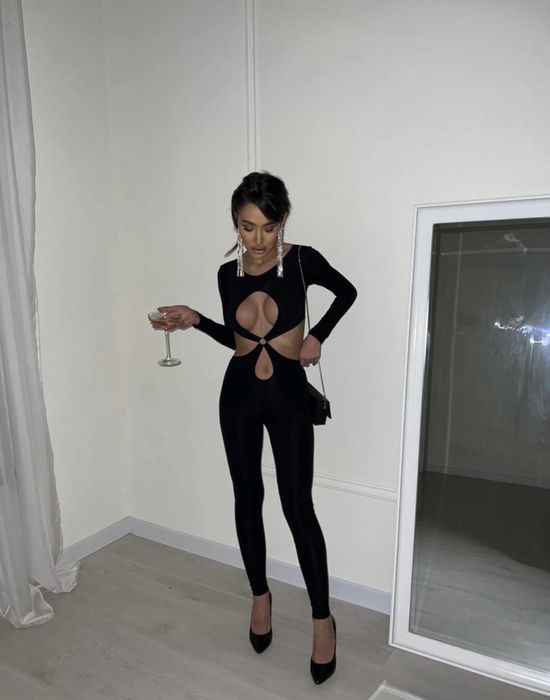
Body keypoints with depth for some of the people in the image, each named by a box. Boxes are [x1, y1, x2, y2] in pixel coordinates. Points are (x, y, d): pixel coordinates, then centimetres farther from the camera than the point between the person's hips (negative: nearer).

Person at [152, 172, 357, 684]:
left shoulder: (302, 260, -8)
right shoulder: (228, 273, 2)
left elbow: (347, 291, 8)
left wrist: (317, 336, -2)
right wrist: (195, 320, -3)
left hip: (288, 393, -3)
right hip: (238, 393, 4)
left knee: (297, 506, -1)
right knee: (247, 498, 13)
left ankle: (322, 618, 20)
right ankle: (260, 594, 35)